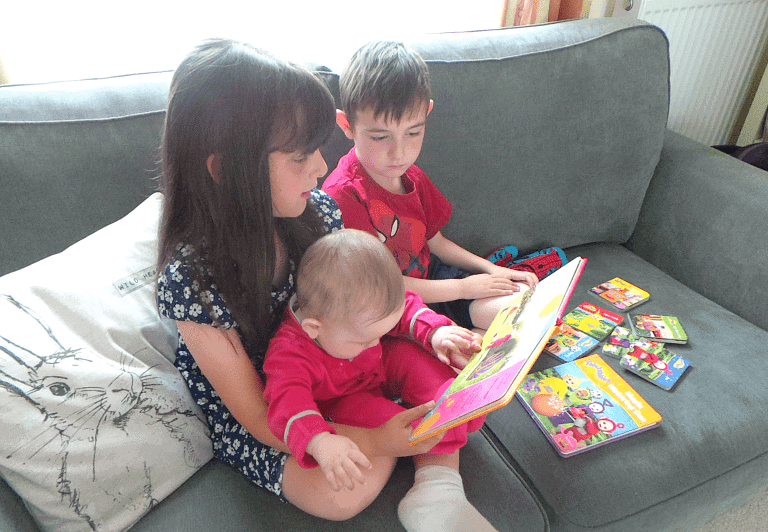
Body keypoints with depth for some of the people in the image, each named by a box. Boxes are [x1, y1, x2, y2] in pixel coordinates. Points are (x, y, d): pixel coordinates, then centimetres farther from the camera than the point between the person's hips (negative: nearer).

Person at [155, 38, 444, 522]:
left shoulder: (316, 210, -18)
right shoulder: (192, 276, -32)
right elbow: (261, 418, -23)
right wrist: (375, 441, -31)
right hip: (249, 419, -4)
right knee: (346, 491, -24)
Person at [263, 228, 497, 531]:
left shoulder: (361, 311, -24)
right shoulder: (288, 352, -39)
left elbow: (406, 307, -10)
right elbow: (288, 400, -51)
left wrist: (435, 332, -28)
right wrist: (319, 442, -69)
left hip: (381, 368, 5)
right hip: (341, 400, -4)